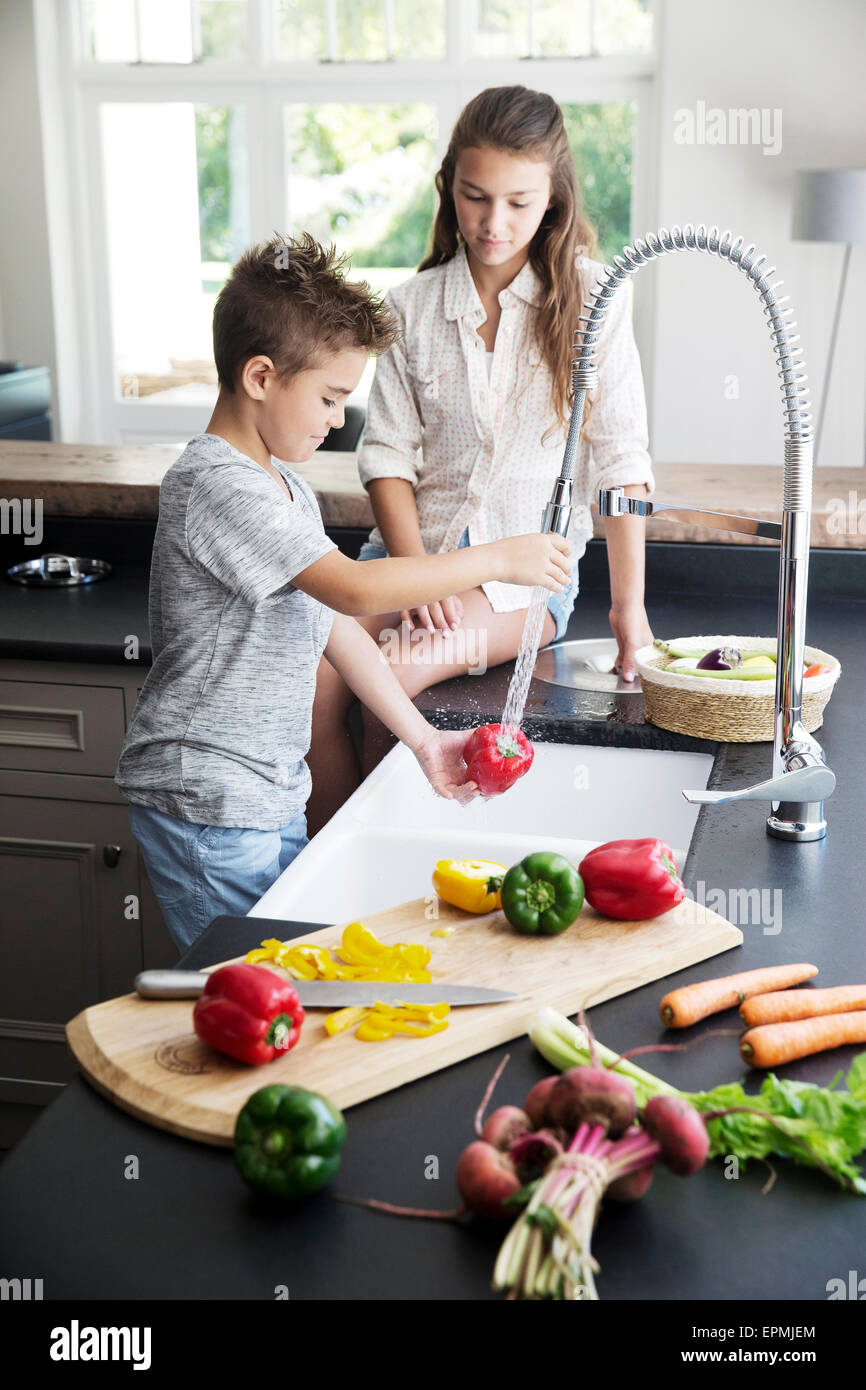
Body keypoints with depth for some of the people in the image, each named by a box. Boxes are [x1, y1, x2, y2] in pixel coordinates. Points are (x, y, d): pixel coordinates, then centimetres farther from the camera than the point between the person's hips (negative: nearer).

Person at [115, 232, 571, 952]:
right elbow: (355, 588, -29)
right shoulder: (216, 486, -20)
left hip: (274, 796, 9)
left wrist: (423, 738, 10)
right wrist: (496, 559, -21)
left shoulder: (286, 486, 12)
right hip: (207, 808, -9)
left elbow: (336, 626, 14)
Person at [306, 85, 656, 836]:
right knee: (310, 674, -23)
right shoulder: (413, 306, 6)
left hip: (527, 567, -3)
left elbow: (620, 456, -3)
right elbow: (388, 454, 3)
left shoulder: (589, 297, -1)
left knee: (392, 673, -29)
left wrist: (628, 602, -9)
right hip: (415, 546, 3)